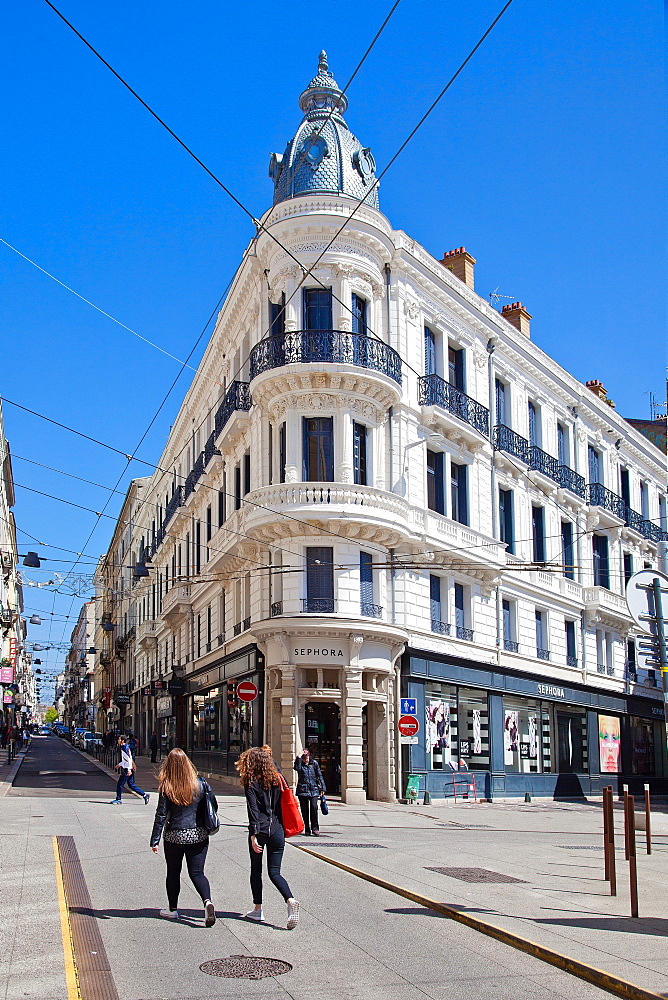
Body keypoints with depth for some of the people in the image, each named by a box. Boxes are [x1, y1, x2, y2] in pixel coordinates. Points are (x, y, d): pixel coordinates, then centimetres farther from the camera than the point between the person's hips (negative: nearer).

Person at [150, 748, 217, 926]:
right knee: (197, 873, 6)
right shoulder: (200, 784, -4)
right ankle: (207, 901, -17)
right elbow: (214, 806, 3)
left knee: (173, 873, 16)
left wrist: (155, 841, -4)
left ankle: (172, 909, 27)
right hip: (198, 836, 2)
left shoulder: (166, 788, -11)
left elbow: (161, 816, -9)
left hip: (174, 836, -2)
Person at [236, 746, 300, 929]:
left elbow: (253, 810, -14)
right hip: (277, 830, 4)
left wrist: (254, 835, -17)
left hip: (260, 830, -4)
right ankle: (290, 900, -18)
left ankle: (257, 910, 20)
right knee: (274, 872, 6)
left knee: (256, 870, 14)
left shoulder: (251, 782, -7)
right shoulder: (276, 779, 7)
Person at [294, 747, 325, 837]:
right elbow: (297, 768, -21)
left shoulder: (314, 763, 6)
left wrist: (322, 788, 3)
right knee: (304, 810, 2)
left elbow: (319, 776, 8)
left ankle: (315, 828, -8)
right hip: (302, 790, 0)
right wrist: (299, 757, -20)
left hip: (314, 790, 0)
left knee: (314, 807, -15)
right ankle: (307, 830, 11)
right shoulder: (300, 764, 4)